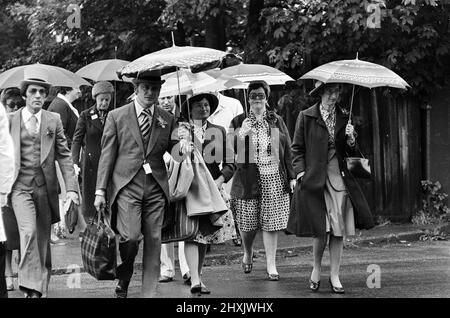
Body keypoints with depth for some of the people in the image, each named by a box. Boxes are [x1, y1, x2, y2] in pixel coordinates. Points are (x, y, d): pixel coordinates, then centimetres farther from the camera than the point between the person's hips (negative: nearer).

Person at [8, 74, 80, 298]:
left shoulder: (54, 120, 8)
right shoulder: (10, 121, 5)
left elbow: (64, 156, 6)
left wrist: (71, 187, -3)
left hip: (45, 186, 2)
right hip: (20, 185, -2)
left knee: (43, 239, 7)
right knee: (28, 232, -20)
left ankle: (40, 289, 19)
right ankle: (31, 287, -16)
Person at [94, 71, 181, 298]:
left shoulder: (167, 119, 11)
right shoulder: (116, 116, 4)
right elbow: (107, 155, 4)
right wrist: (100, 190, 0)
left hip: (156, 187, 3)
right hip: (126, 185, -2)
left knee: (153, 241, 0)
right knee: (130, 237, -15)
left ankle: (149, 294, 9)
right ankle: (123, 281, 11)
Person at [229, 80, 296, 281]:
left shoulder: (276, 121, 12)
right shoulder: (239, 122, 7)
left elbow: (287, 149, 11)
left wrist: (291, 176, 7)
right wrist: (241, 134, -16)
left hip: (274, 179, 1)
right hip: (248, 178, -1)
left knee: (271, 223, -1)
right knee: (248, 223, 4)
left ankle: (271, 266, 7)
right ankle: (248, 254, 33)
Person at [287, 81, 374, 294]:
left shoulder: (344, 119, 11)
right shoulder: (306, 117, 1)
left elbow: (350, 153, 14)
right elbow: (297, 149, 4)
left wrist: (351, 139, -6)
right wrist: (300, 172, -7)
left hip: (339, 178, 3)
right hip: (315, 179, -3)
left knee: (338, 229, 2)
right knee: (321, 230, -7)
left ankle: (334, 275, 12)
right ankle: (316, 268, 18)